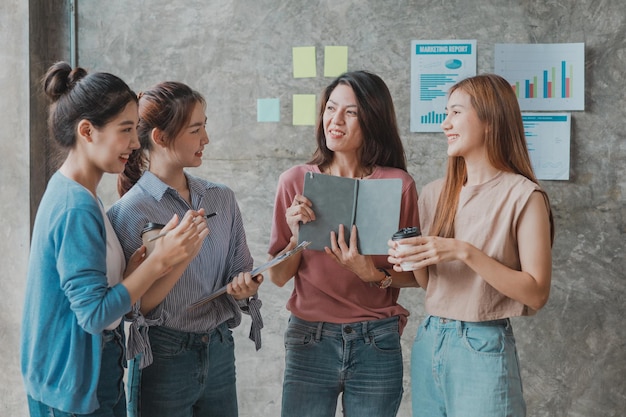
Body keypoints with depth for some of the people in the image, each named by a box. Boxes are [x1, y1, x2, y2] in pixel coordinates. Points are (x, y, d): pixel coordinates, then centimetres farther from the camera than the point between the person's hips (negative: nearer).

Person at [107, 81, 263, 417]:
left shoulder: (222, 199, 3)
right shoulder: (130, 212, -13)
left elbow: (242, 272, 8)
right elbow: (136, 306, -15)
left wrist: (242, 287, -14)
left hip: (220, 351, 5)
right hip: (164, 360, -5)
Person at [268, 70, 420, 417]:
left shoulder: (398, 184, -5)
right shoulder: (295, 181, -1)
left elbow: (415, 275, 1)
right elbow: (278, 277, 2)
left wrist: (375, 275, -18)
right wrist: (297, 236, -15)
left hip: (377, 345, -1)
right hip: (309, 340, 1)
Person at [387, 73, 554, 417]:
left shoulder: (523, 195, -11)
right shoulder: (434, 194, 6)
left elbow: (536, 293, -14)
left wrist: (465, 252, -22)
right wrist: (413, 260, -9)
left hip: (483, 346, -5)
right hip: (428, 341, 6)